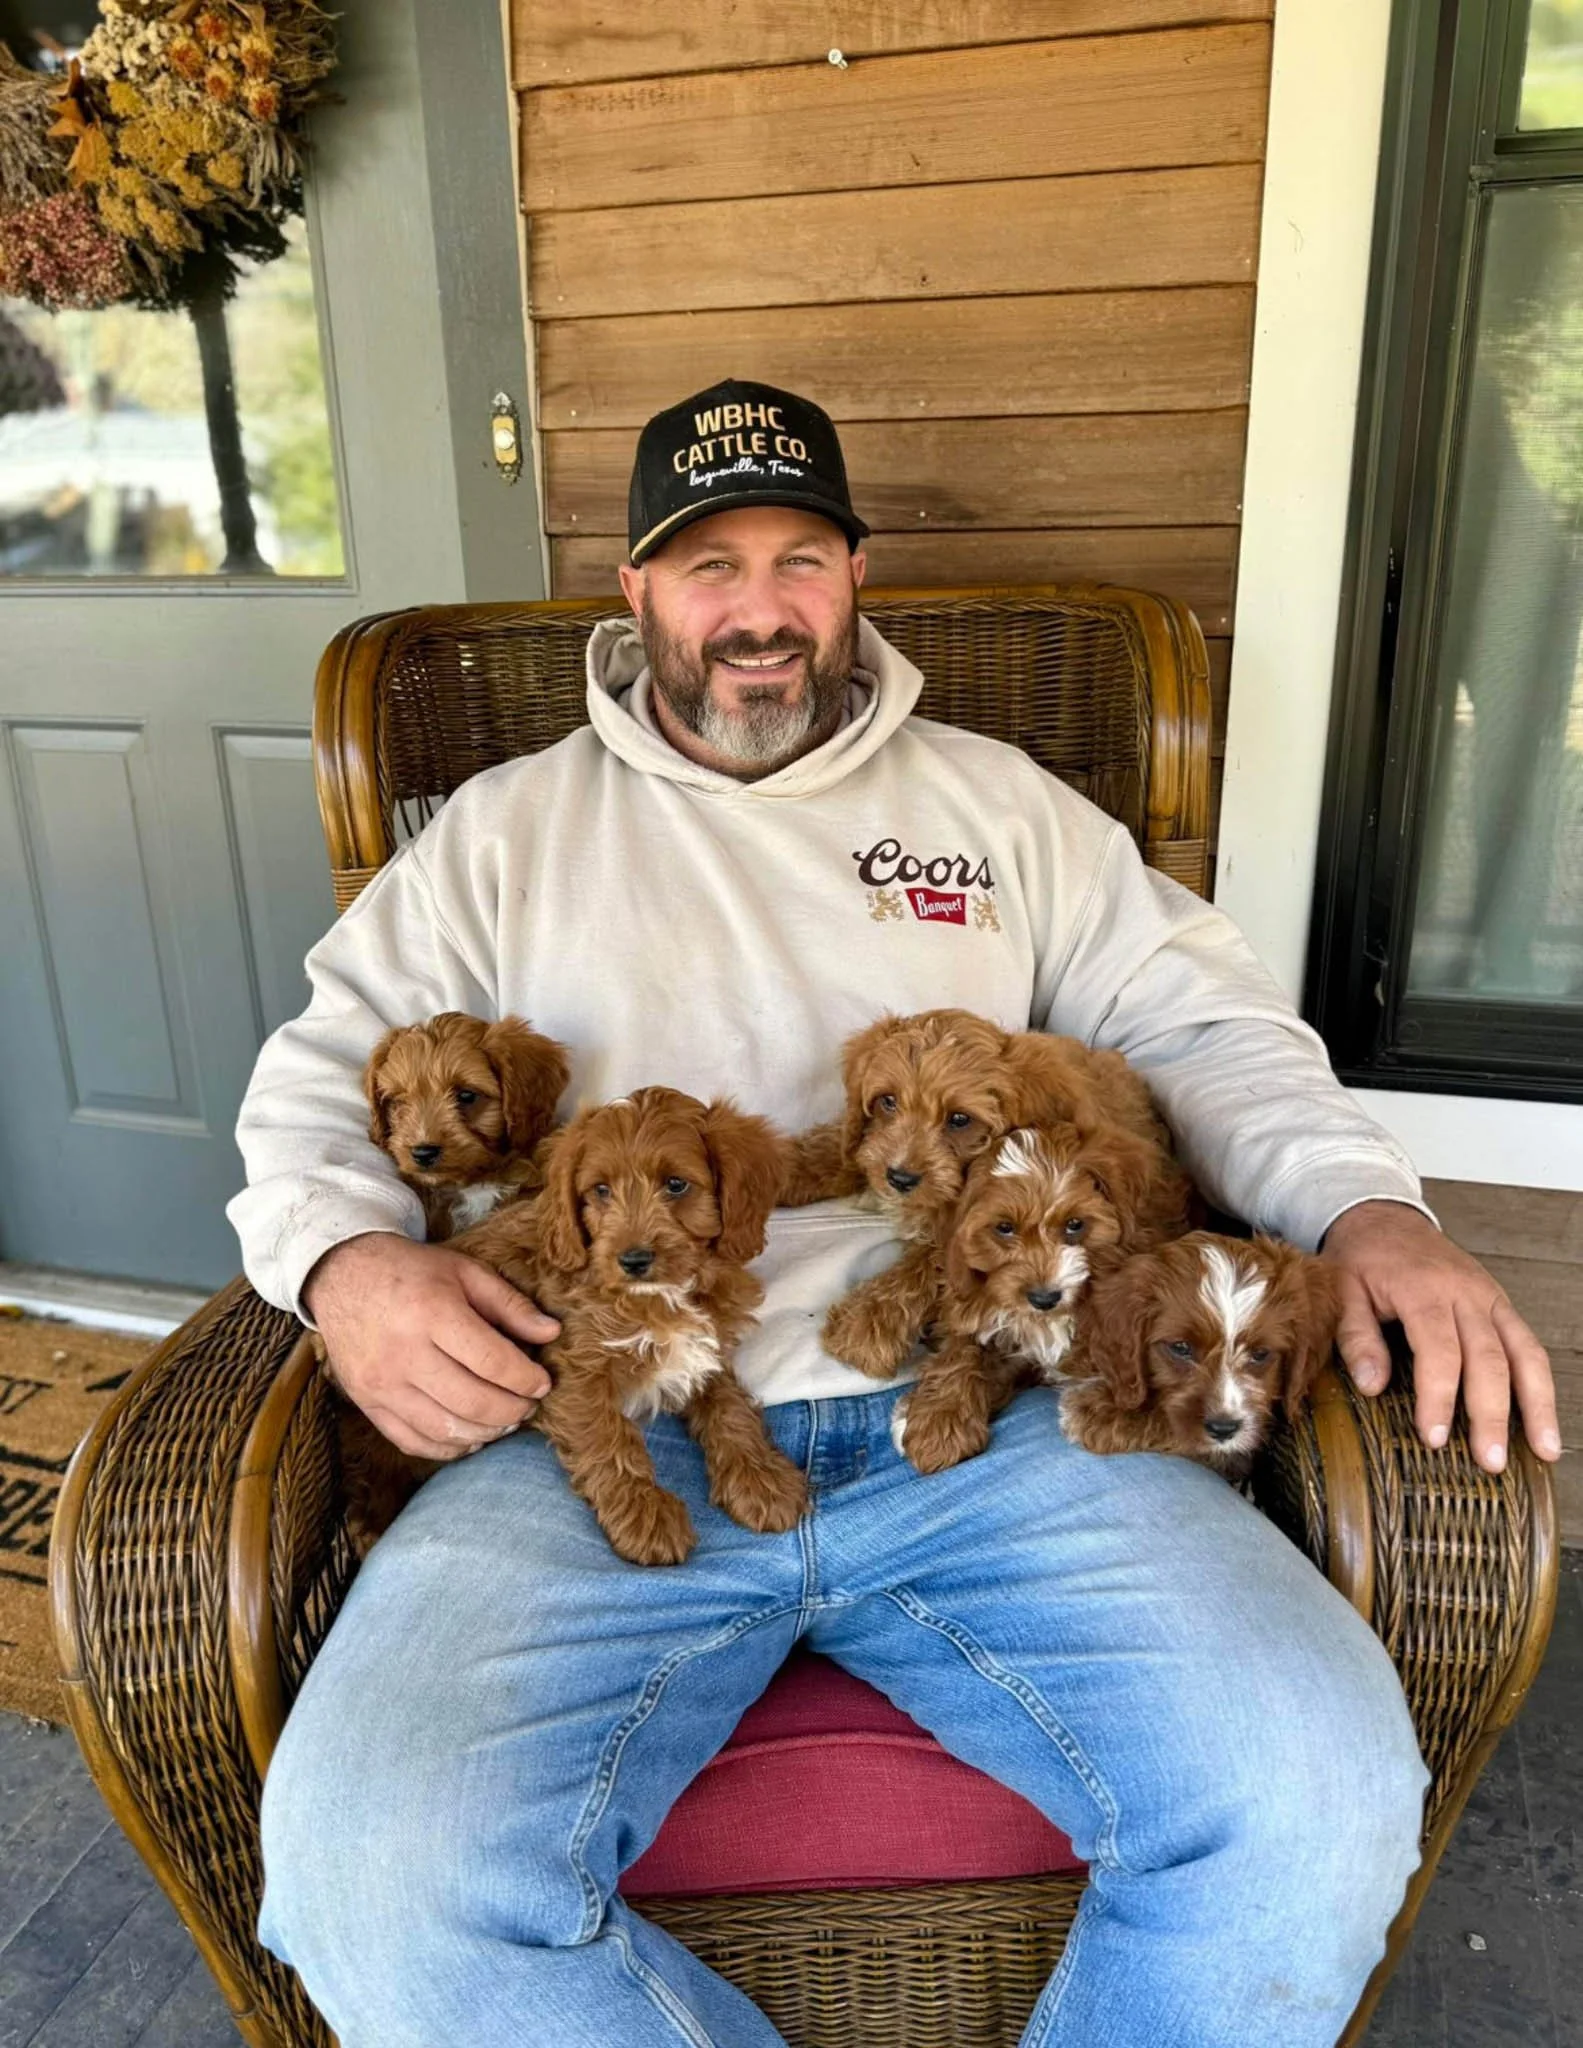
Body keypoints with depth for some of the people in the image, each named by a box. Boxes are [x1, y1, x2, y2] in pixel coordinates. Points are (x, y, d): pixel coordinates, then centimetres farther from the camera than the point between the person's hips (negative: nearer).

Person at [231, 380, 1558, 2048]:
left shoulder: (998, 801, 18)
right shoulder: (505, 831, 16)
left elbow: (1202, 1023, 16)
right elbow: (322, 1080, 15)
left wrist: (1368, 1206, -3)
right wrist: (346, 1259, -8)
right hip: (608, 1440, 0)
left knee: (1323, 1803, -21)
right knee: (370, 1873, -24)